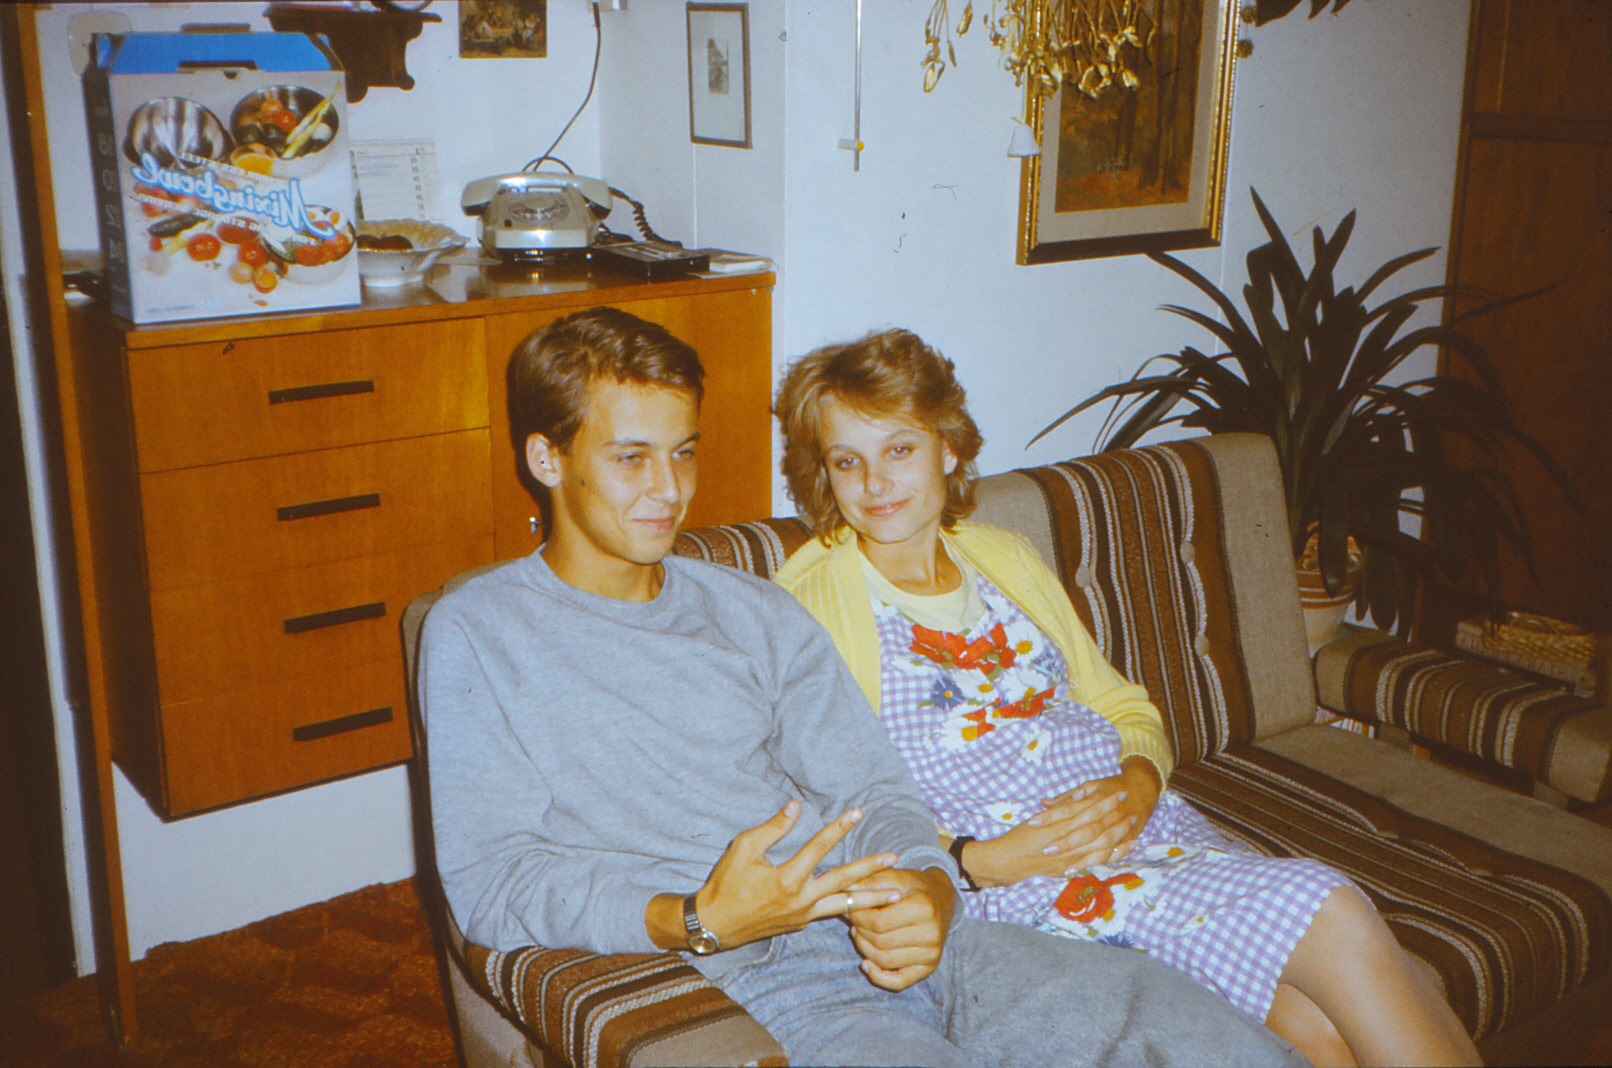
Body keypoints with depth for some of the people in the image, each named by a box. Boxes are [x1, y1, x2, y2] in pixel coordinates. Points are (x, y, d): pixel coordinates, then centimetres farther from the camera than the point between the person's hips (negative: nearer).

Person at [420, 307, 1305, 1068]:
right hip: (755, 982, -4)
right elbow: (489, 881, -5)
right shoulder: (477, 635, 5)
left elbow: (871, 789, 13)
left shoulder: (756, 614, 20)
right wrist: (696, 921, -20)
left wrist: (925, 889, -11)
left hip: (901, 936, 5)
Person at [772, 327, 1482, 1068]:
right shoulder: (811, 599, -1)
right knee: (1327, 916, -23)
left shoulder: (1004, 558, 17)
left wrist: (1140, 782, -3)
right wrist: (986, 861, -17)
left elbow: (1123, 707, 20)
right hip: (1007, 878, -5)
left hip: (1140, 825, 6)